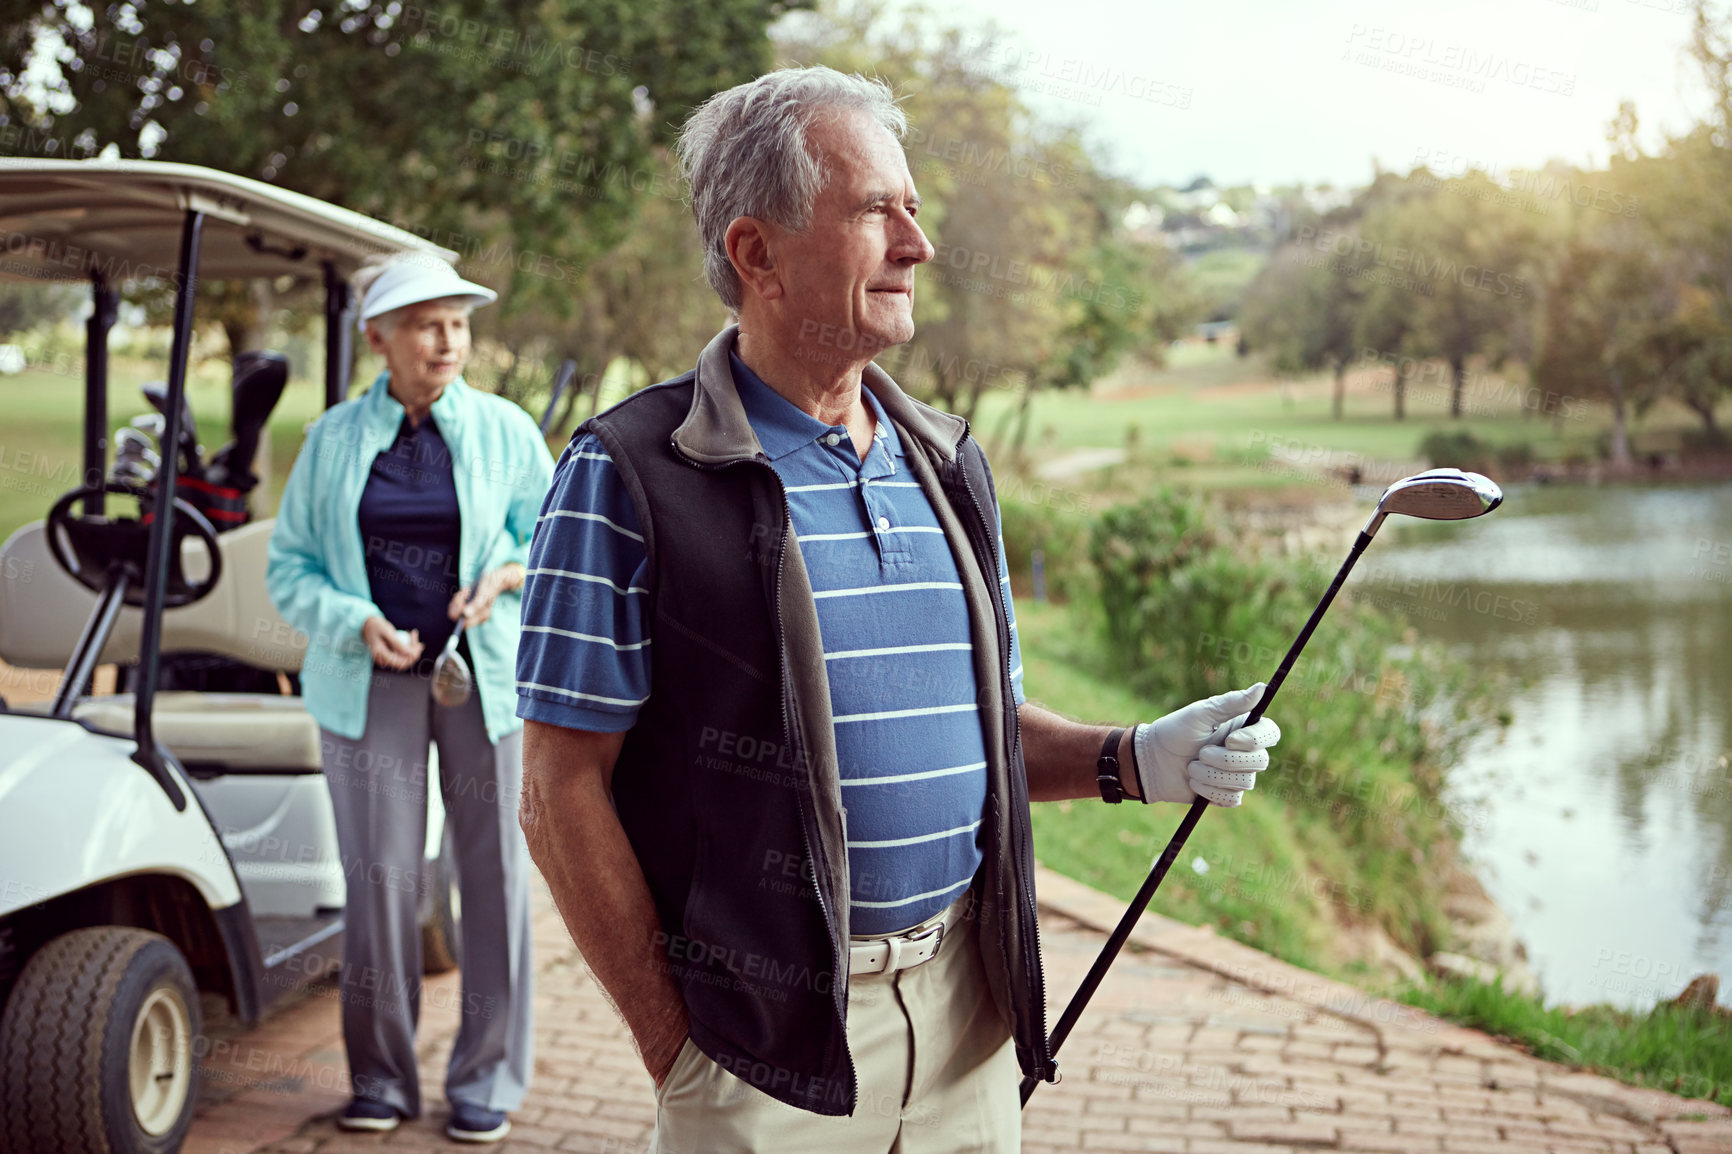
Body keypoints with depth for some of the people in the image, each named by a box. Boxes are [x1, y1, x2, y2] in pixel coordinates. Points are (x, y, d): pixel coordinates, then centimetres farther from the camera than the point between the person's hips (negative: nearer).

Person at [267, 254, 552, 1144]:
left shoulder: (505, 429, 4)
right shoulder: (333, 439, 5)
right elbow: (289, 568, 6)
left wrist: (505, 573, -9)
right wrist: (357, 622, -11)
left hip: (485, 675, 0)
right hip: (369, 685, 0)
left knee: (493, 871, 2)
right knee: (381, 875, 1)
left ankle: (486, 1079, 15)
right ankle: (382, 1076, 16)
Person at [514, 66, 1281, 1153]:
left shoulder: (946, 464, 10)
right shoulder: (630, 477, -9)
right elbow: (564, 792, -10)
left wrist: (1130, 761, -1)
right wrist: (675, 1050, -11)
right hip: (767, 1040, -5)